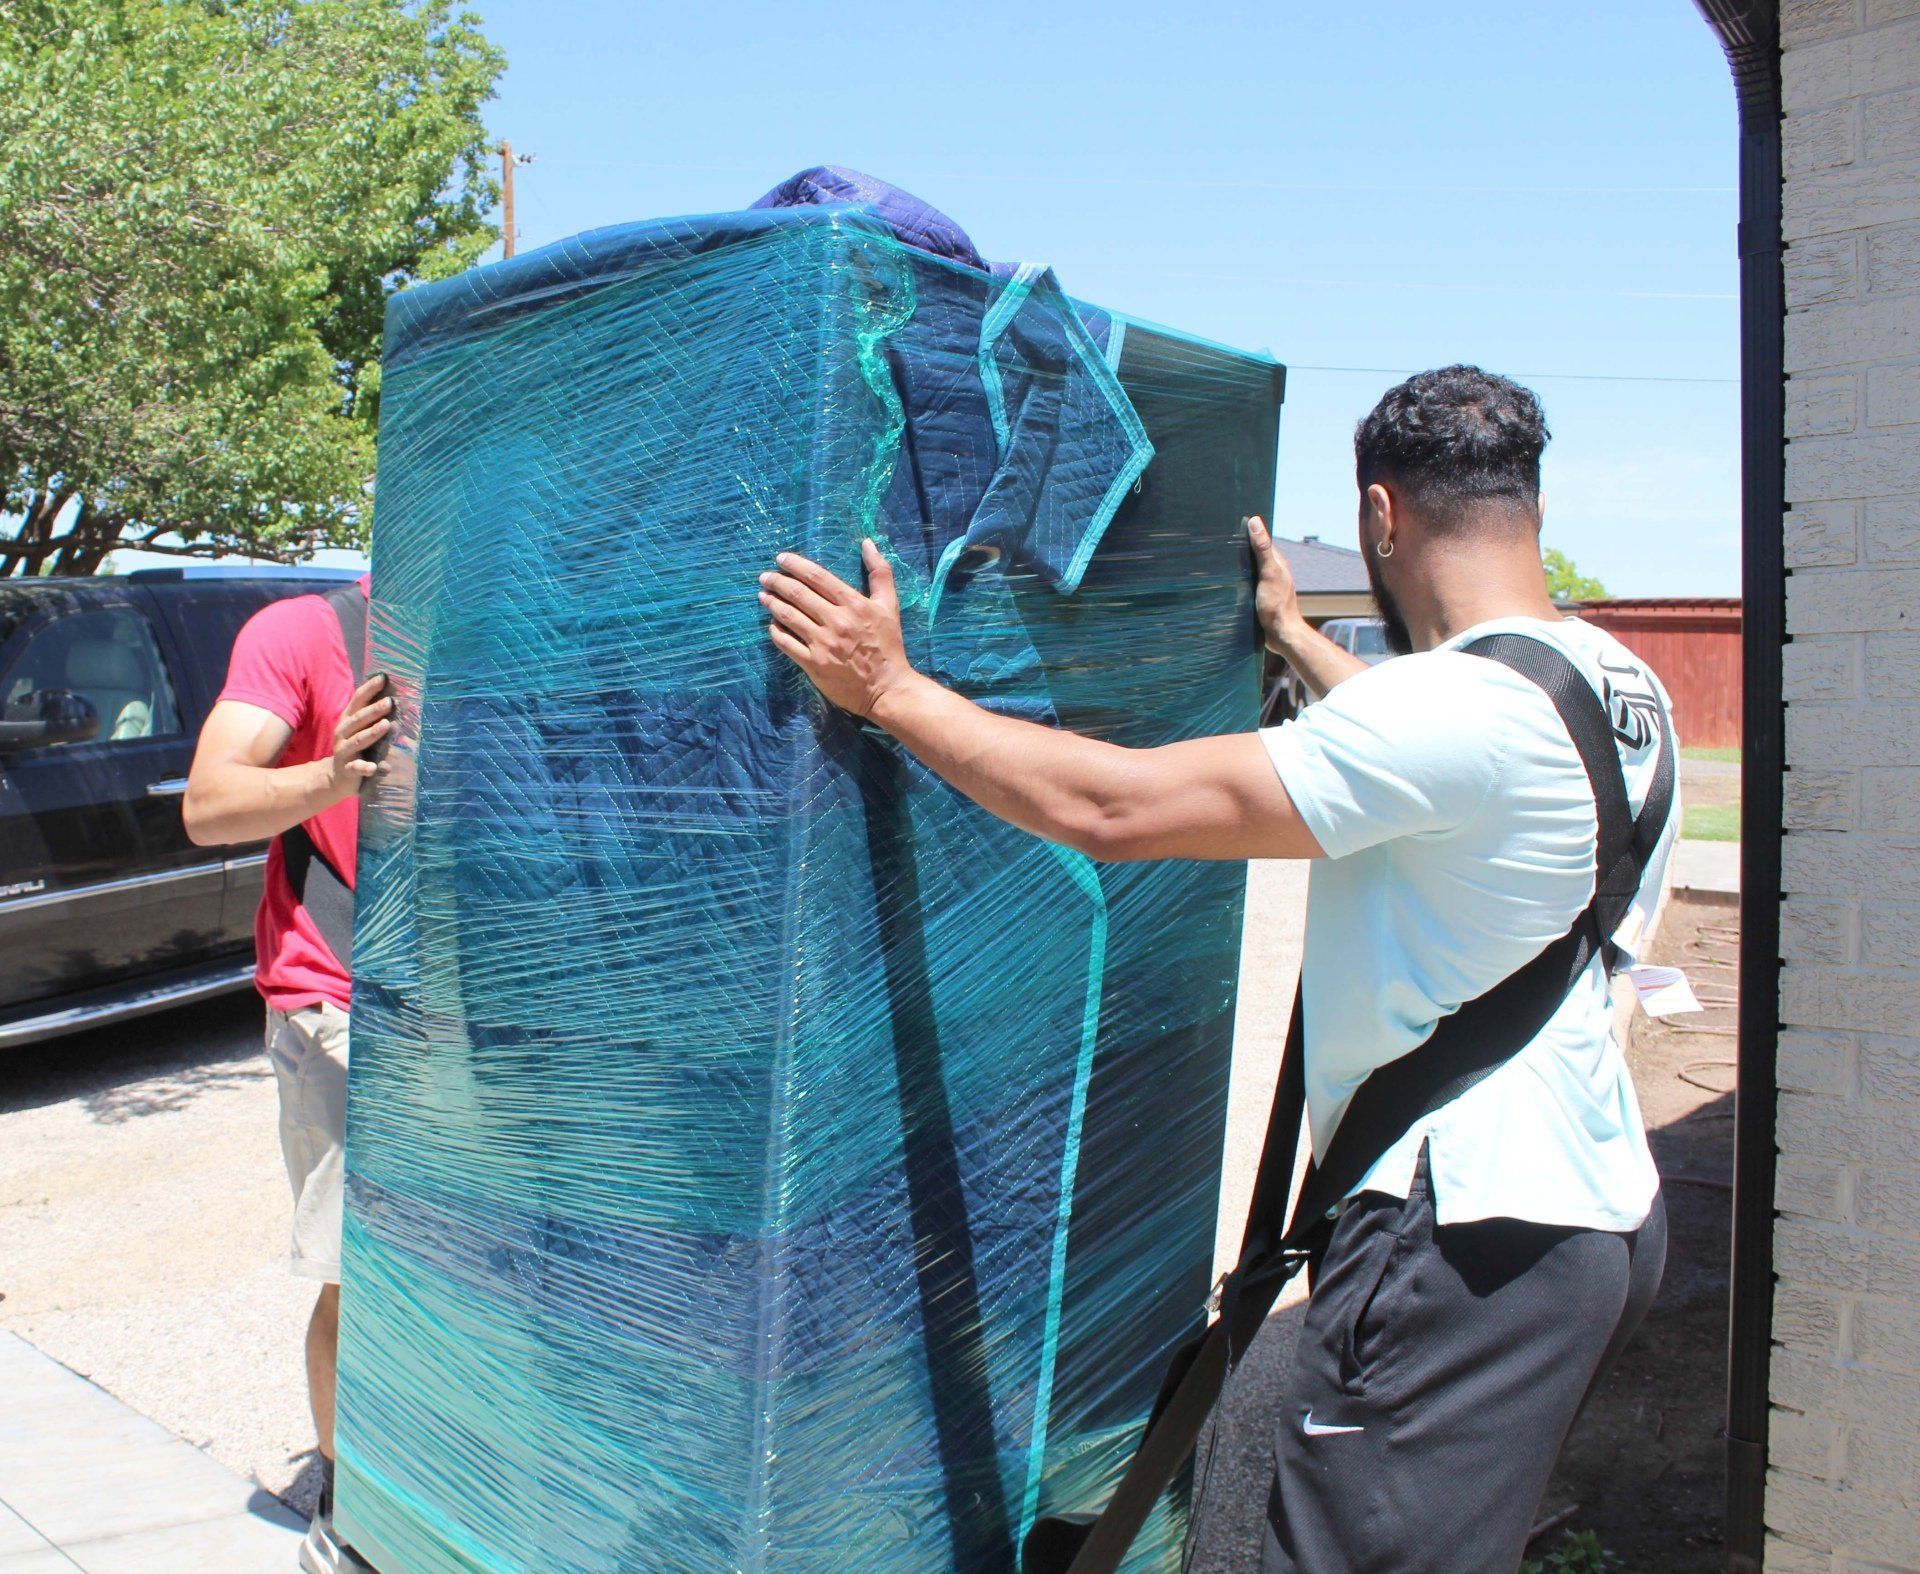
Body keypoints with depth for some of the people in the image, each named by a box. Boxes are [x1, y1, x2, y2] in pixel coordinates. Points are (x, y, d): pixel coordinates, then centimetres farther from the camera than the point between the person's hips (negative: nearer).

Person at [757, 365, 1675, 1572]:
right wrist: (1297, 637, 41)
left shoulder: (1461, 703, -23)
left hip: (1475, 1238, -10)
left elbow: (1110, 808, -25)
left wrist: (890, 687, -14)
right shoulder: (1619, 682, 7)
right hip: (1602, 1210, 10)